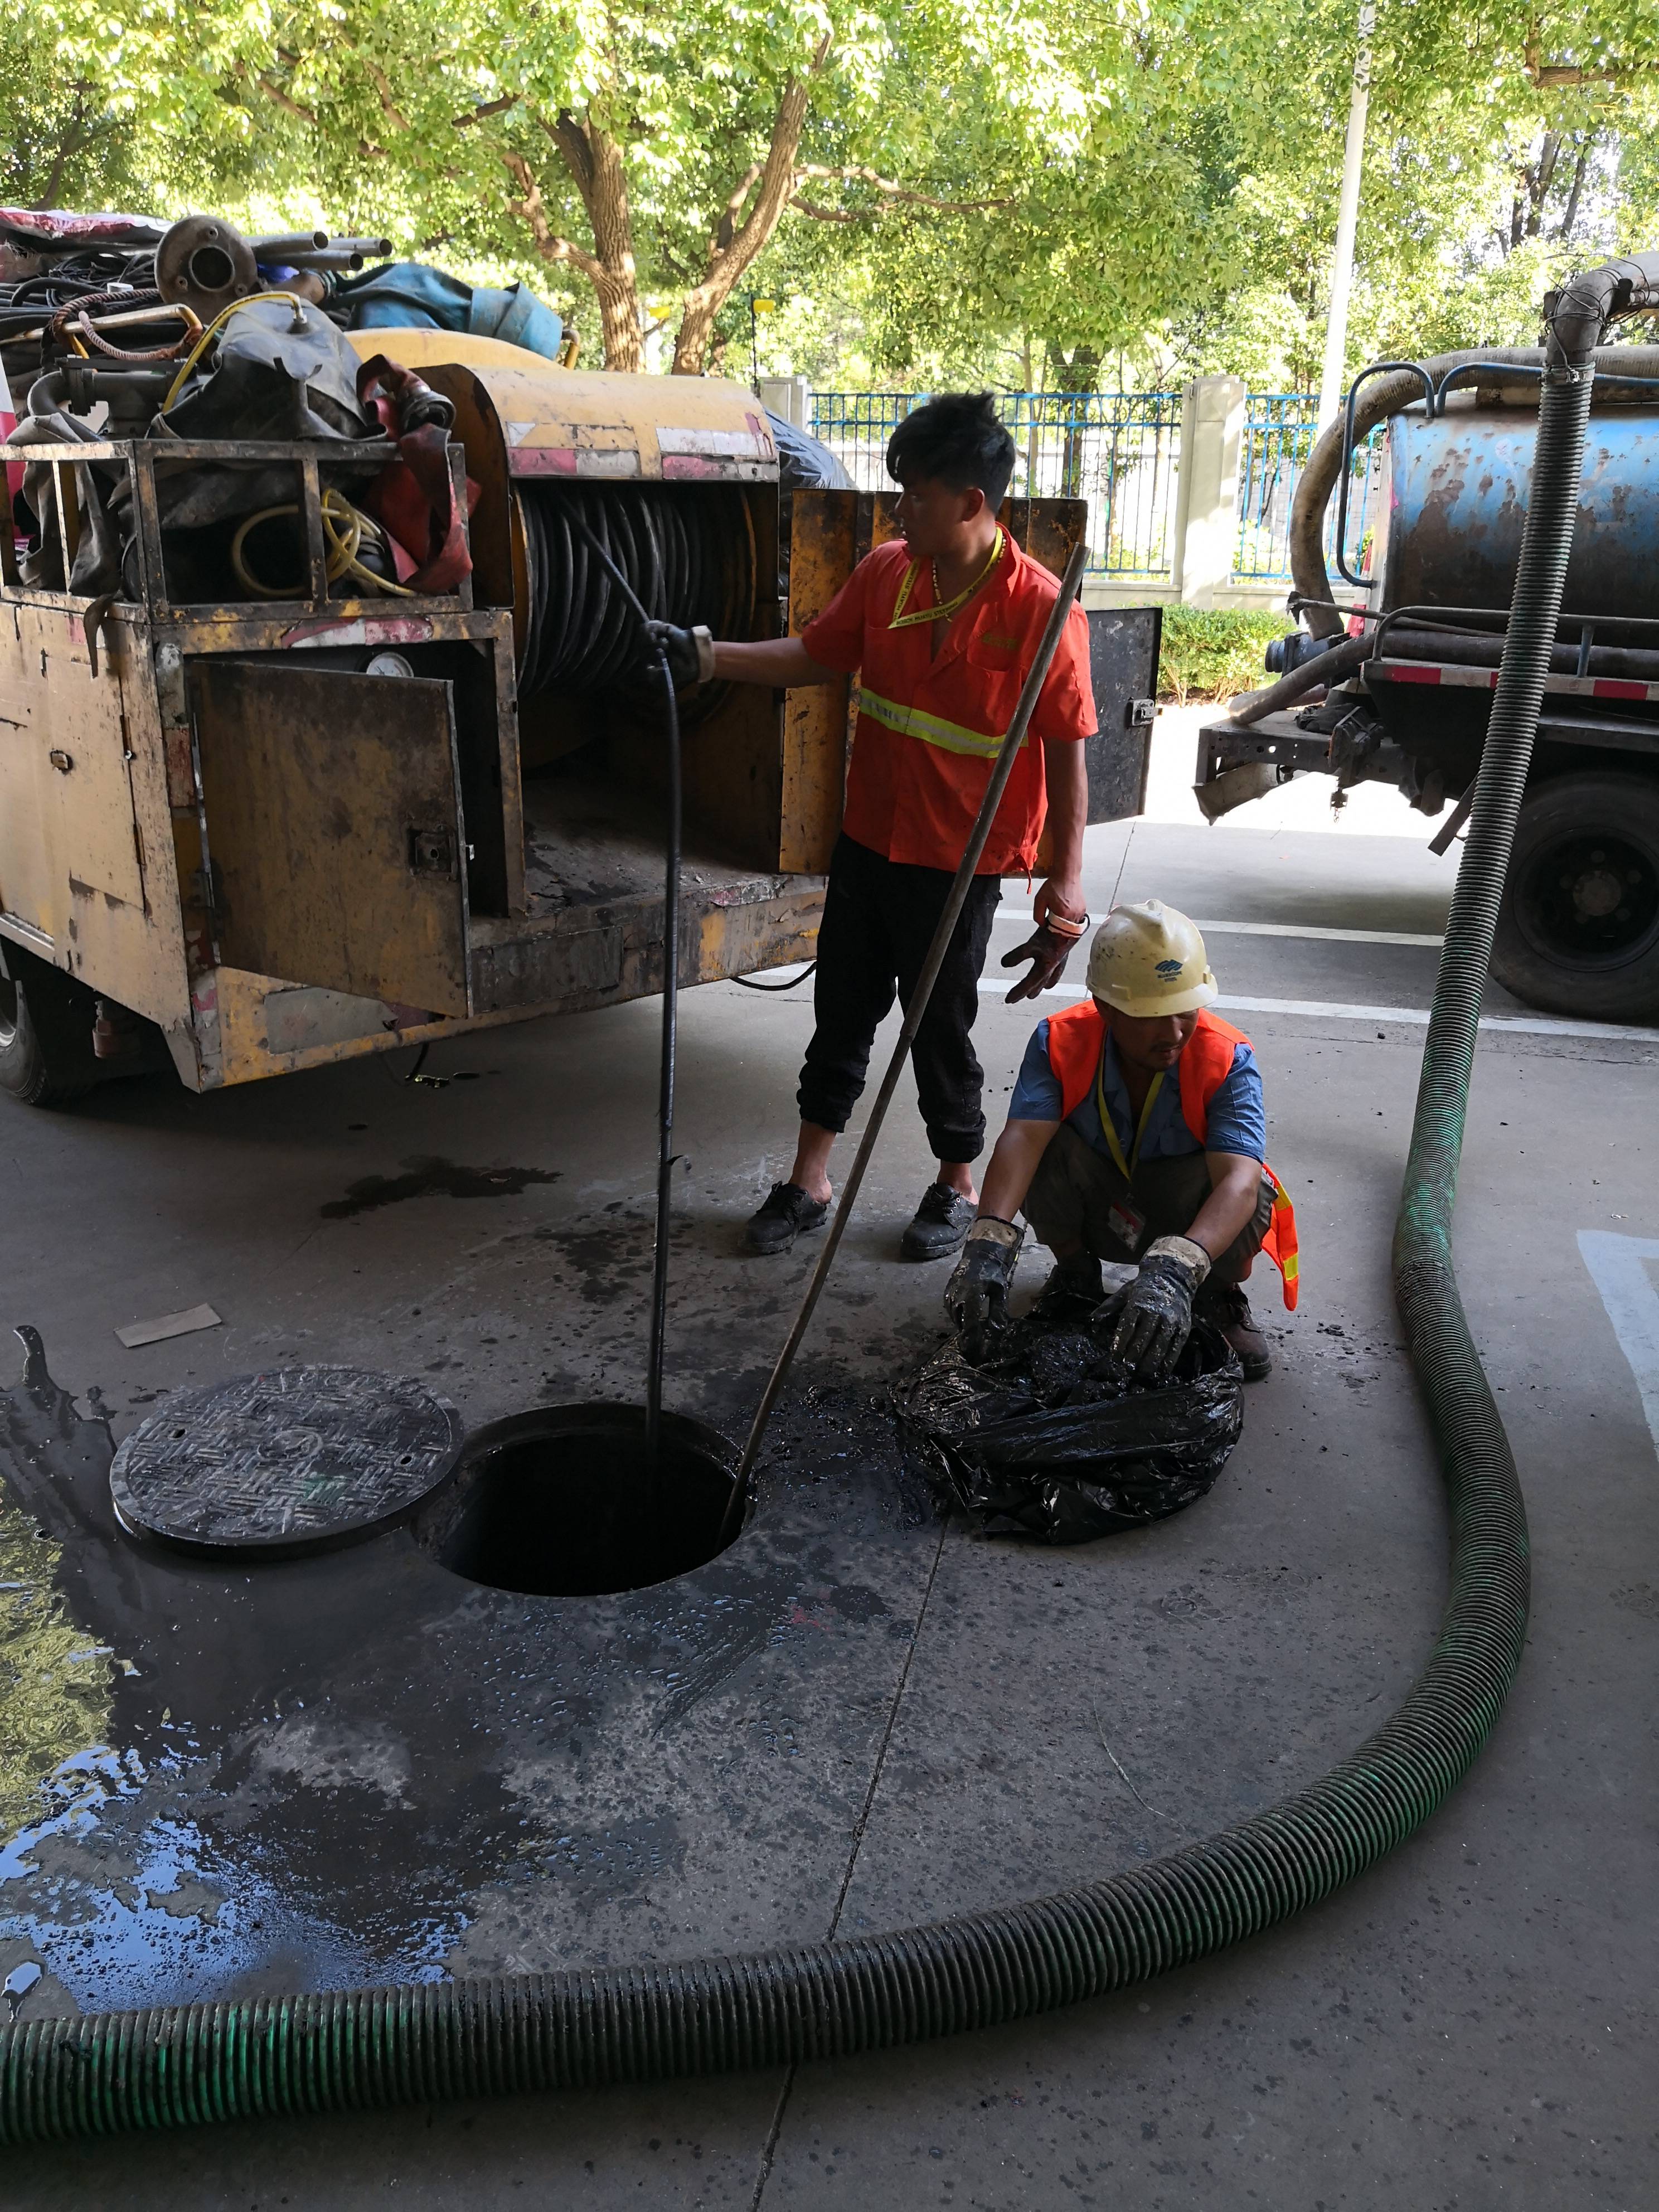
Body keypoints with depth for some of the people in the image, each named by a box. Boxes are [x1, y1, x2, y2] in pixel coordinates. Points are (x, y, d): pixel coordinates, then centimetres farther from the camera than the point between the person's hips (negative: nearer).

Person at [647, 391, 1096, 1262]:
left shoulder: (1039, 609, -16)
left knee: (940, 1027, 8)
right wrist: (705, 656, 1)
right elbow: (815, 654, 12)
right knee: (841, 1011, 13)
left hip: (961, 863, -5)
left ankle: (956, 1186, 31)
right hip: (867, 839, 5)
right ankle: (809, 1181, 28)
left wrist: (1065, 880, -14)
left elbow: (1068, 751, -13)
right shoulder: (885, 572, -1)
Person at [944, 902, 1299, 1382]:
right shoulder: (1061, 1041, -22)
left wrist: (1176, 1270, -61)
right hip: (1097, 1214, 1)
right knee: (1045, 1151, -29)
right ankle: (1075, 1272, 3)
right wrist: (989, 1240, -56)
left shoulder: (1228, 1059, -27)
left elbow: (1239, 1177, -42)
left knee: (1253, 1199, -34)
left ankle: (1221, 1294, 2)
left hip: (1191, 1227, -1)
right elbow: (1022, 1136, -37)